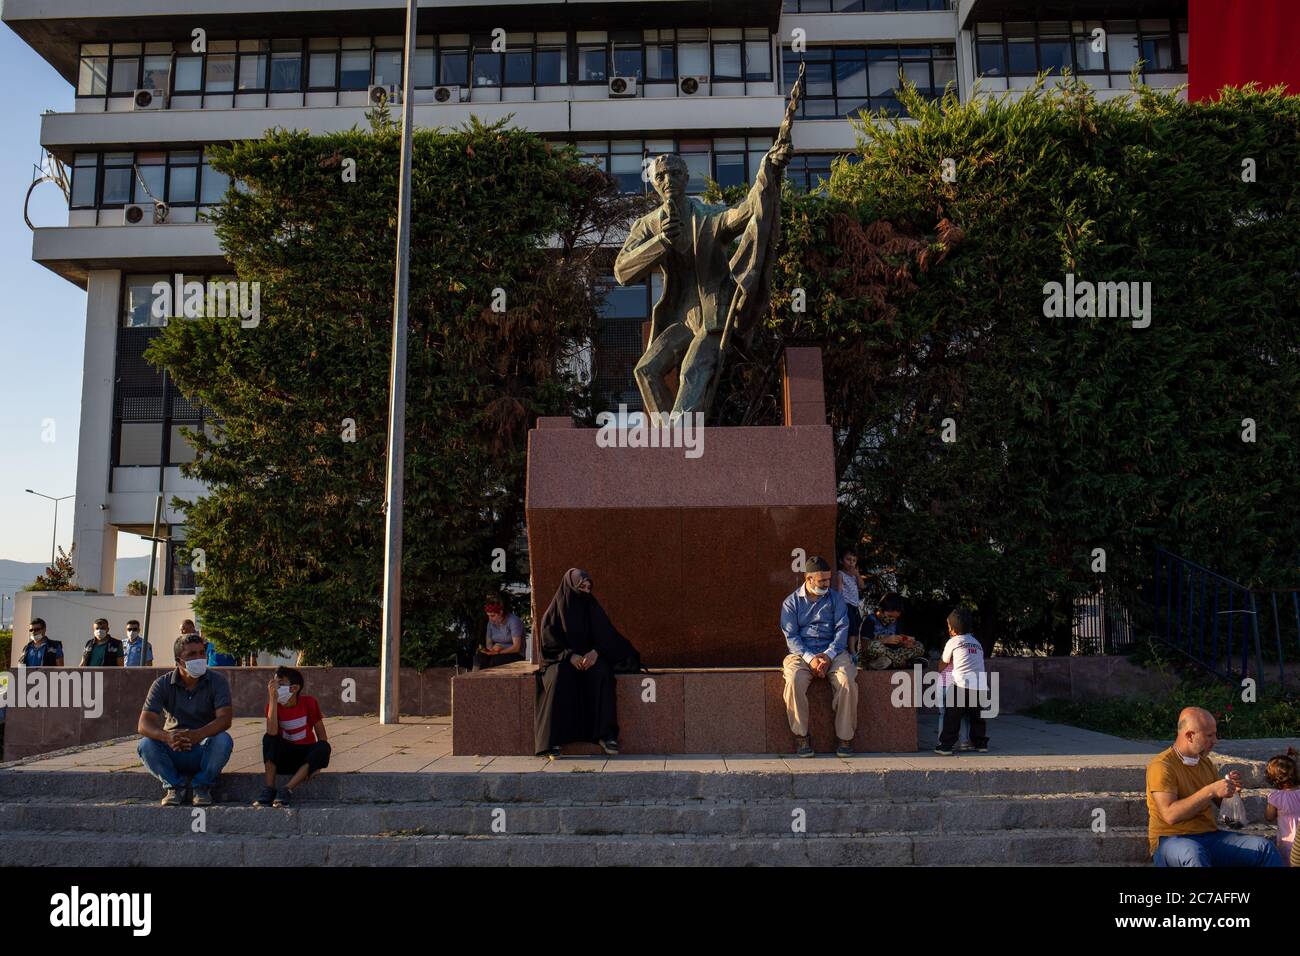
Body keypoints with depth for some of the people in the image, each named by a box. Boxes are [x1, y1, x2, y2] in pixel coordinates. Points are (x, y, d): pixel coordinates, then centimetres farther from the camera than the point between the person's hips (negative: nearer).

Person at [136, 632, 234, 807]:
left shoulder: (217, 682, -8)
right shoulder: (163, 684, -5)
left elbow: (225, 719, -22)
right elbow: (143, 724, -16)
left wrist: (197, 735, -43)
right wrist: (167, 736, -40)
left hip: (204, 750, -1)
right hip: (173, 752, 1)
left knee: (223, 740, -32)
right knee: (146, 744, -26)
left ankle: (202, 786, -10)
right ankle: (173, 786, -9)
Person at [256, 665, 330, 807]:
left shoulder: (309, 703, -10)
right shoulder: (274, 705, -8)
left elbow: (322, 736, -6)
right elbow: (272, 732, -29)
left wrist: (316, 763, -19)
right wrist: (273, 699, -30)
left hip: (306, 753, 0)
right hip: (284, 754, 1)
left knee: (323, 748, -31)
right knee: (268, 738, -27)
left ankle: (287, 790, -33)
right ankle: (269, 789, -28)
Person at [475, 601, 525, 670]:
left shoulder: (513, 621, -15)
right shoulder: (491, 622, 4)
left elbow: (516, 647, -20)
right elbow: (488, 643, 9)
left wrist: (498, 652, -29)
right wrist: (493, 648, -14)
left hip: (515, 655, -5)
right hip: (498, 654, 5)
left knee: (495, 660, -34)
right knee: (479, 657, -23)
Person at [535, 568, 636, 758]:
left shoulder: (592, 608, 9)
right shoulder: (554, 610, 2)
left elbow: (607, 636, 3)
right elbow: (549, 642, -5)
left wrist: (596, 652, -18)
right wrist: (570, 655, -22)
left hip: (590, 656, 2)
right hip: (560, 660, -2)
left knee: (601, 674, -33)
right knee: (560, 678, -36)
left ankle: (605, 734, -32)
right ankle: (553, 740, -36)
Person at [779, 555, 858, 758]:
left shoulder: (835, 599, 11)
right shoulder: (791, 603, 7)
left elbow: (842, 629, 2)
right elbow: (791, 636, -2)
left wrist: (828, 655, -15)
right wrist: (810, 658, -18)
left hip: (832, 652, 1)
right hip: (802, 653, -1)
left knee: (847, 682, -30)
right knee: (794, 682, -33)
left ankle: (845, 737, -16)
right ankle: (801, 735, -18)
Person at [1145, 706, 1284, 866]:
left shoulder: (1205, 762, 14)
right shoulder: (1161, 766, -12)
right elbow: (1170, 815, -23)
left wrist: (1231, 789, -1)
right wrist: (1210, 791, -24)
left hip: (1210, 835, 7)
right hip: (1172, 840, -7)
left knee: (1264, 846, -13)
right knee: (1193, 853, -41)